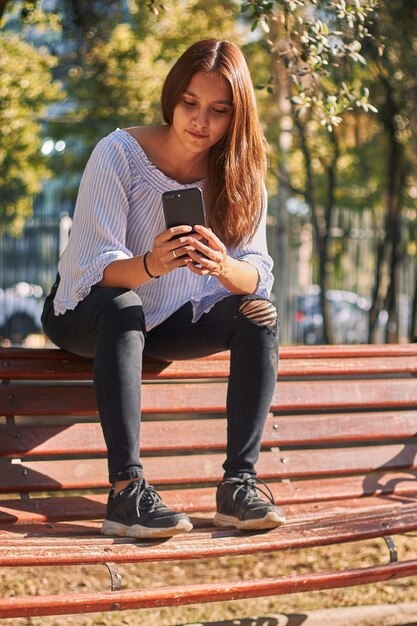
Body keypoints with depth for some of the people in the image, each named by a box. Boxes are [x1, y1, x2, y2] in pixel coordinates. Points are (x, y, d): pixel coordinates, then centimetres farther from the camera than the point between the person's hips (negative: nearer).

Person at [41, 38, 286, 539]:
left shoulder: (240, 174, -7)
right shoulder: (118, 154, -20)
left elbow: (258, 273, -14)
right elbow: (92, 267, -27)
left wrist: (224, 268, -39)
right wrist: (152, 264, -49)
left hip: (168, 325, 4)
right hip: (84, 314, -4)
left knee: (258, 313, -21)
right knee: (121, 305, -37)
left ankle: (238, 484, -24)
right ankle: (126, 489, -43)